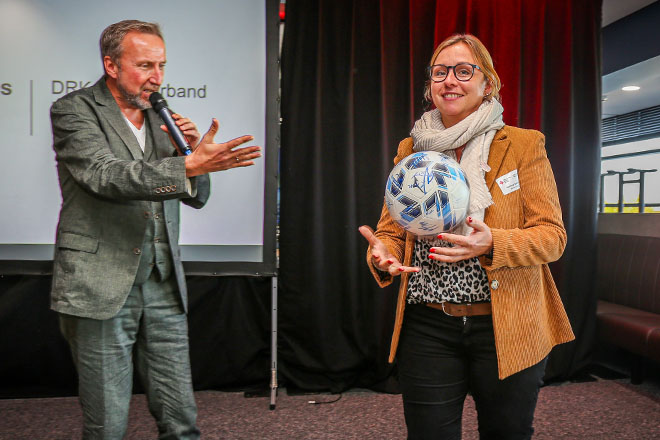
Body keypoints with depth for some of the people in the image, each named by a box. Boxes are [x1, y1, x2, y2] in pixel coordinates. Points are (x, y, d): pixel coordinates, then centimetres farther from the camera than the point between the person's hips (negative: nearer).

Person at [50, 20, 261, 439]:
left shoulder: (161, 117, 14)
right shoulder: (74, 110, -2)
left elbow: (196, 196, 14)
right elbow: (106, 176, -20)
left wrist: (195, 150, -5)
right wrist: (190, 165, -30)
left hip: (163, 282, 5)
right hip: (102, 285, -4)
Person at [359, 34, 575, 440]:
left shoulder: (525, 145, -1)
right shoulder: (411, 149, 8)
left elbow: (552, 235, -5)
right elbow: (392, 229, 10)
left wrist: (493, 244, -24)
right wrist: (382, 255, -14)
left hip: (507, 328, -1)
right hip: (426, 329, 2)